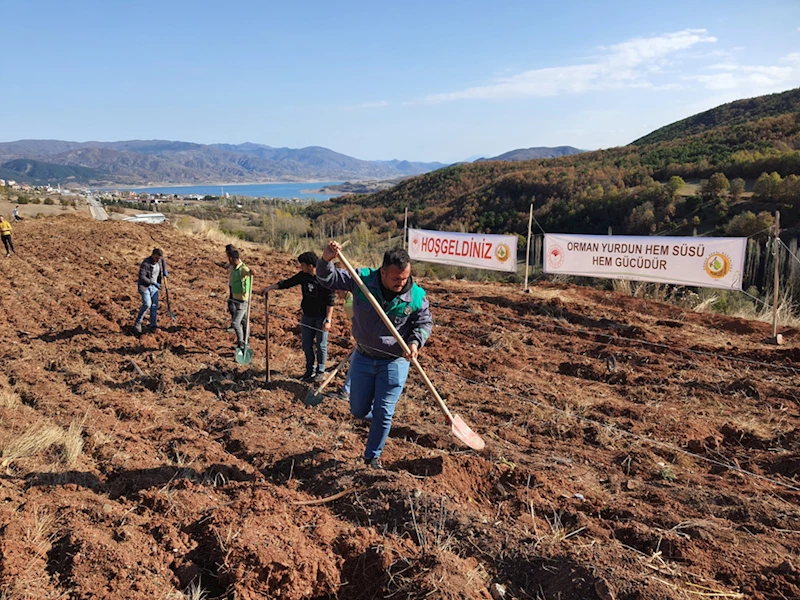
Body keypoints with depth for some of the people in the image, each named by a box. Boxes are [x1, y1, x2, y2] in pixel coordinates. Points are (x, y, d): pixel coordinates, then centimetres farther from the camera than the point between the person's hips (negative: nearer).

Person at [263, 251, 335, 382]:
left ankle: (320, 372, 19)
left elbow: (331, 301, -17)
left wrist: (328, 320, -18)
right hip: (307, 316, 6)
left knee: (321, 345, 5)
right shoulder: (303, 276, -1)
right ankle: (309, 370, 27)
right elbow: (287, 283, 10)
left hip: (321, 317, -6)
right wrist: (270, 287, 2)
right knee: (306, 345, 12)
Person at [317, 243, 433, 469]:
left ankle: (373, 456, 26)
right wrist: (327, 260, -34)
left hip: (394, 362, -1)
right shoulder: (362, 280, -16)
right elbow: (328, 279, -12)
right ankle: (377, 416, 49)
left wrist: (415, 342, -22)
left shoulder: (417, 296, -16)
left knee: (383, 413, 3)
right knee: (358, 410, 13)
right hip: (363, 358, 2)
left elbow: (425, 323, -2)